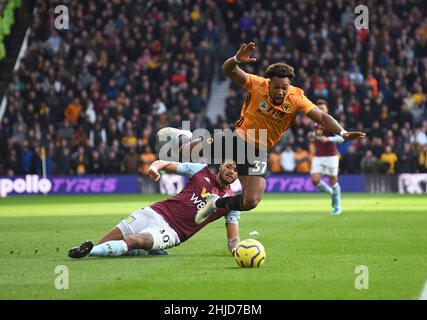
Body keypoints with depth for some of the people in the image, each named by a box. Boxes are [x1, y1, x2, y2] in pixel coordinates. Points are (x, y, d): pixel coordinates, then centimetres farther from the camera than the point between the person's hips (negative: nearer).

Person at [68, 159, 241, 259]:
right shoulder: (202, 171, 10)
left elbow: (233, 240, 6)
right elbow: (166, 164, 12)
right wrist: (155, 166, -12)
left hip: (172, 231, -4)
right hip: (157, 212, 4)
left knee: (132, 241, -33)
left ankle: (89, 251, -45)